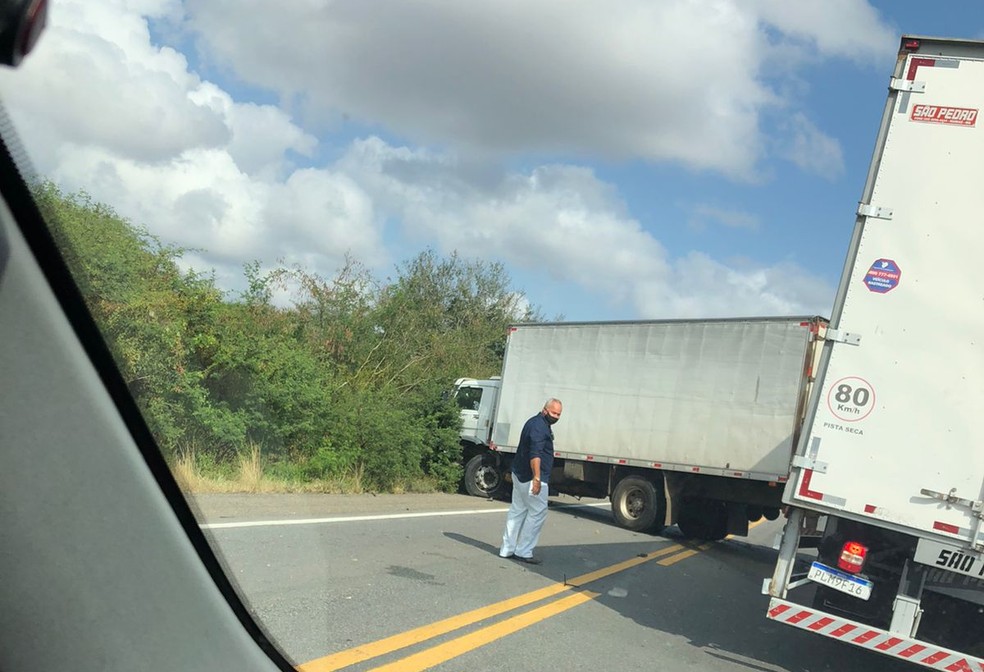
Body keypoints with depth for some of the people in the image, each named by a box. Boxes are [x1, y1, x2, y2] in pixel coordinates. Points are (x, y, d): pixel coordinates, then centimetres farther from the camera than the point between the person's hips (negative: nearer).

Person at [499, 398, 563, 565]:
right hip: (531, 477, -10)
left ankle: (507, 549, 16)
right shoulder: (539, 426, -16)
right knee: (538, 513, -3)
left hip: (520, 475, 10)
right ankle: (523, 551, 0)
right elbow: (535, 454, -27)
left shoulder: (535, 422, 17)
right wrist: (537, 478, -33)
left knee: (517, 511, 12)